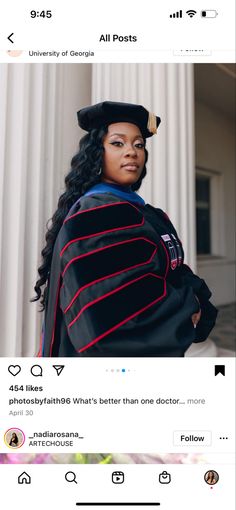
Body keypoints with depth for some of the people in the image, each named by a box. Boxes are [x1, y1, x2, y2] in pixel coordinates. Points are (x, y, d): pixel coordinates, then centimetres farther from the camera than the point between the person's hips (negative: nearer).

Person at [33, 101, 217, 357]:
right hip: (113, 350, -8)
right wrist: (187, 307, -15)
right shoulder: (92, 216, -19)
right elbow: (115, 309, -29)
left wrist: (195, 301, -16)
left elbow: (176, 274, 6)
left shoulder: (150, 216, 7)